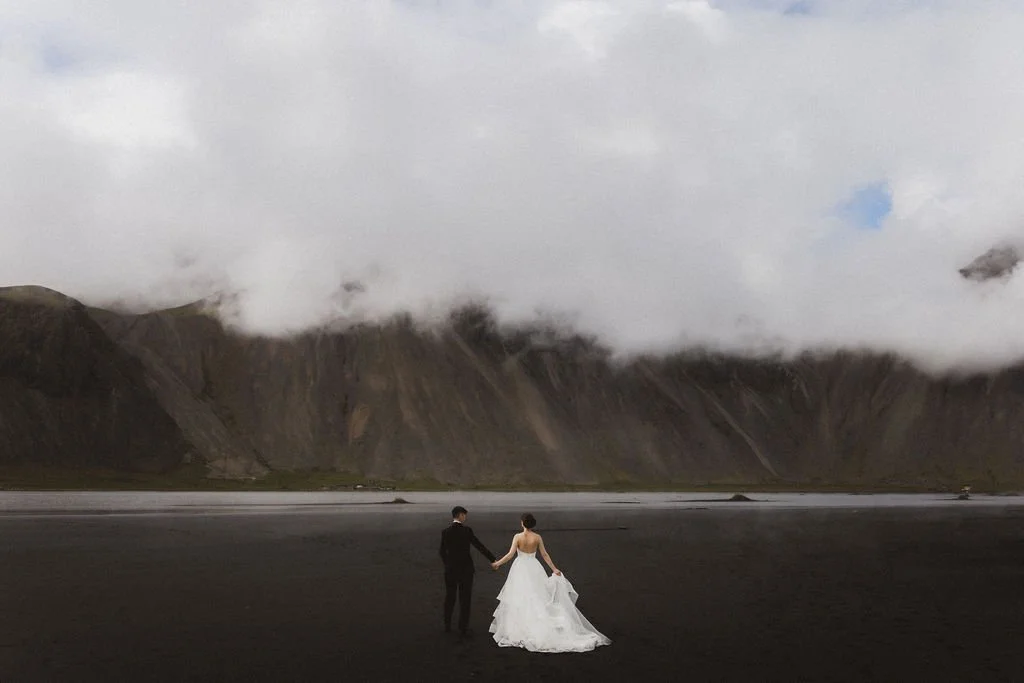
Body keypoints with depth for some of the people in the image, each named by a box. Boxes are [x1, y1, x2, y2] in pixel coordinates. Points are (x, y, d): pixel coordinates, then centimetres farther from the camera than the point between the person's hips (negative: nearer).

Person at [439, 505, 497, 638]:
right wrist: (493, 559, -3)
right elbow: (480, 547, -12)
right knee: (465, 600, 7)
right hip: (466, 570, -3)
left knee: (449, 598, 18)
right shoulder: (467, 531, -14)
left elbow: (442, 552, 5)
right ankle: (463, 629, 10)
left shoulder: (445, 532, -4)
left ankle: (447, 626, 26)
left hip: (450, 570, 3)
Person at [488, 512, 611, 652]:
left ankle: (520, 631, 6)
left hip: (520, 569, -3)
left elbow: (510, 554, -15)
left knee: (520, 600, 4)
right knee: (538, 597, 10)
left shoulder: (517, 537, -11)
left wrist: (497, 563, -4)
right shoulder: (537, 537, -3)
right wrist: (554, 569, 6)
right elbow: (545, 555, 0)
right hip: (534, 568, 3)